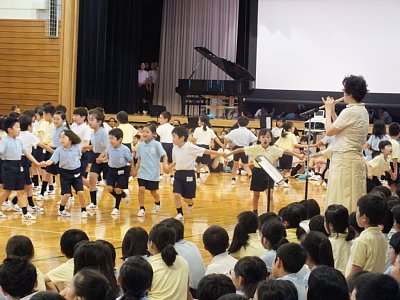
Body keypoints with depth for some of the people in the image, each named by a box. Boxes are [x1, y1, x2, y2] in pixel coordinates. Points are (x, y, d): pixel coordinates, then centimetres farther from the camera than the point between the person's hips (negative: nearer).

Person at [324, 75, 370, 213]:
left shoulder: (350, 112, -18)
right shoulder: (363, 111, 11)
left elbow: (329, 131, -12)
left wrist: (328, 110, 0)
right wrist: (332, 111, 15)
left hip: (344, 160, -10)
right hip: (356, 158, 10)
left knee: (341, 199, -6)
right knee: (354, 199, 11)